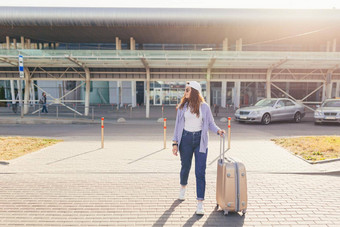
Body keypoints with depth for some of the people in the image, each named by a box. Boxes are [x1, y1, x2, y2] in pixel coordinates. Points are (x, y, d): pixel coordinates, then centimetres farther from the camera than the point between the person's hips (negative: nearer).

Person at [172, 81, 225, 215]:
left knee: (200, 172, -4)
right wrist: (175, 143, 0)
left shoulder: (204, 107, -2)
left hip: (200, 140, -1)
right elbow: (178, 125, 3)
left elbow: (210, 123, 5)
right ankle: (183, 187, 48)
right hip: (186, 139, 1)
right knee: (185, 167, 17)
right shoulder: (182, 106, 1)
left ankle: (200, 204, 4)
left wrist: (218, 130, -16)